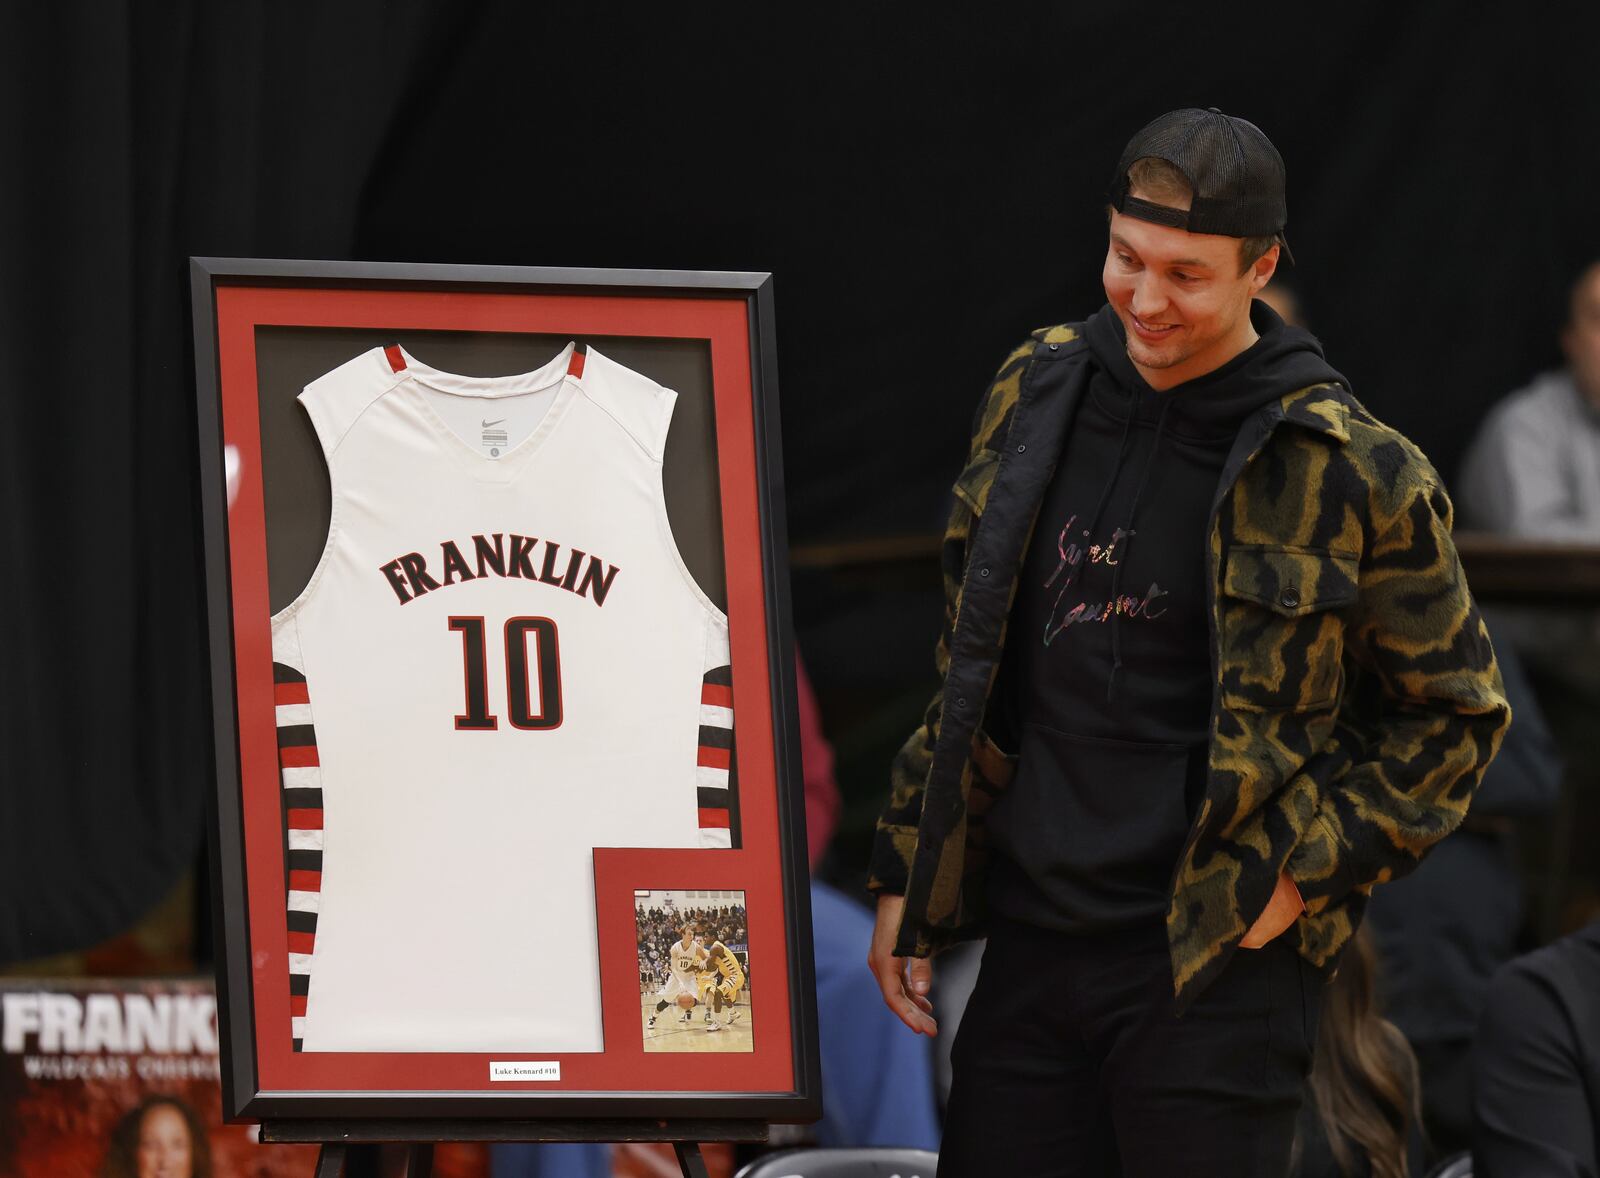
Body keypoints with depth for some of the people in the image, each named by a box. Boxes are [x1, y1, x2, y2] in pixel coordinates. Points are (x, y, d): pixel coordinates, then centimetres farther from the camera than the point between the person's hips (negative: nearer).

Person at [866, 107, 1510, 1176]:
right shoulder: (1036, 394, 8)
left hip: (1218, 960, -5)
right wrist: (907, 873, 16)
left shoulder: (1352, 474, -8)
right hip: (1030, 947, 5)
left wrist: (1308, 871, -7)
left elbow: (1456, 710, 2)